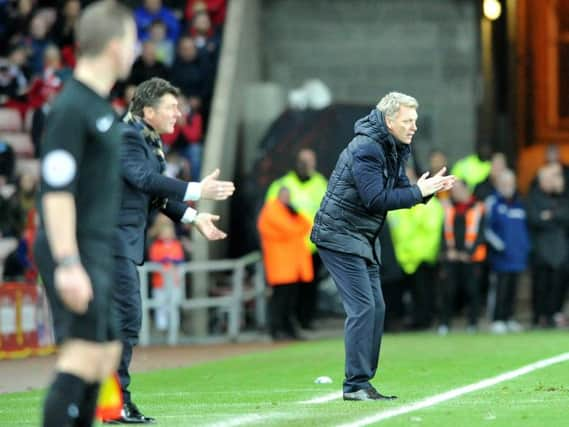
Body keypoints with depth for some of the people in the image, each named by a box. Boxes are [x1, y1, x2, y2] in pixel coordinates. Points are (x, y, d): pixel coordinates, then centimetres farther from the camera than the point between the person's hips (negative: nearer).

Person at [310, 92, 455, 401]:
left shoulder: (395, 150, 10)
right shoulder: (366, 149, -20)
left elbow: (398, 190, 11)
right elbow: (376, 199, -27)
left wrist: (429, 189, -7)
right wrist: (418, 192, -21)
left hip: (364, 239, 10)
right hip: (340, 236, -10)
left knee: (376, 308, 8)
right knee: (363, 307, -14)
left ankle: (362, 382, 13)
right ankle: (355, 385, -12)